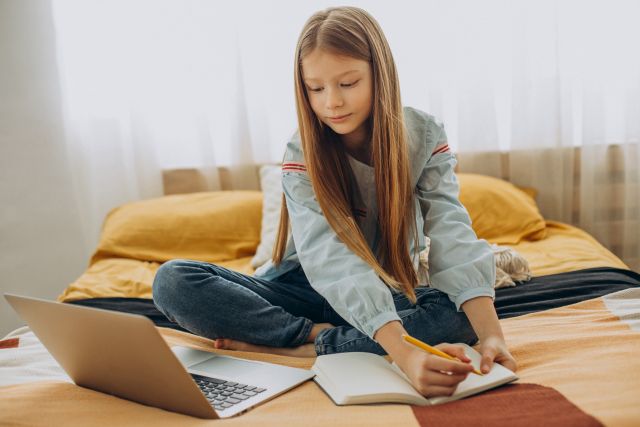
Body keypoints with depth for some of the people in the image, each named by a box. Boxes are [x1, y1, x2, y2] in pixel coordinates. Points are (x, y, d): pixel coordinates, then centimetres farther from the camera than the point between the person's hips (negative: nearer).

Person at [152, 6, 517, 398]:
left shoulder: (425, 136, -11)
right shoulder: (303, 155, -18)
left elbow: (453, 239, -22)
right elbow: (334, 261, -34)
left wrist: (491, 335, -39)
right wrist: (405, 354, -48)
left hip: (390, 297, 2)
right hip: (307, 292, -1)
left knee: (464, 313, -32)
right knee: (173, 281, -23)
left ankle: (300, 348, -28)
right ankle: (323, 335, -22)